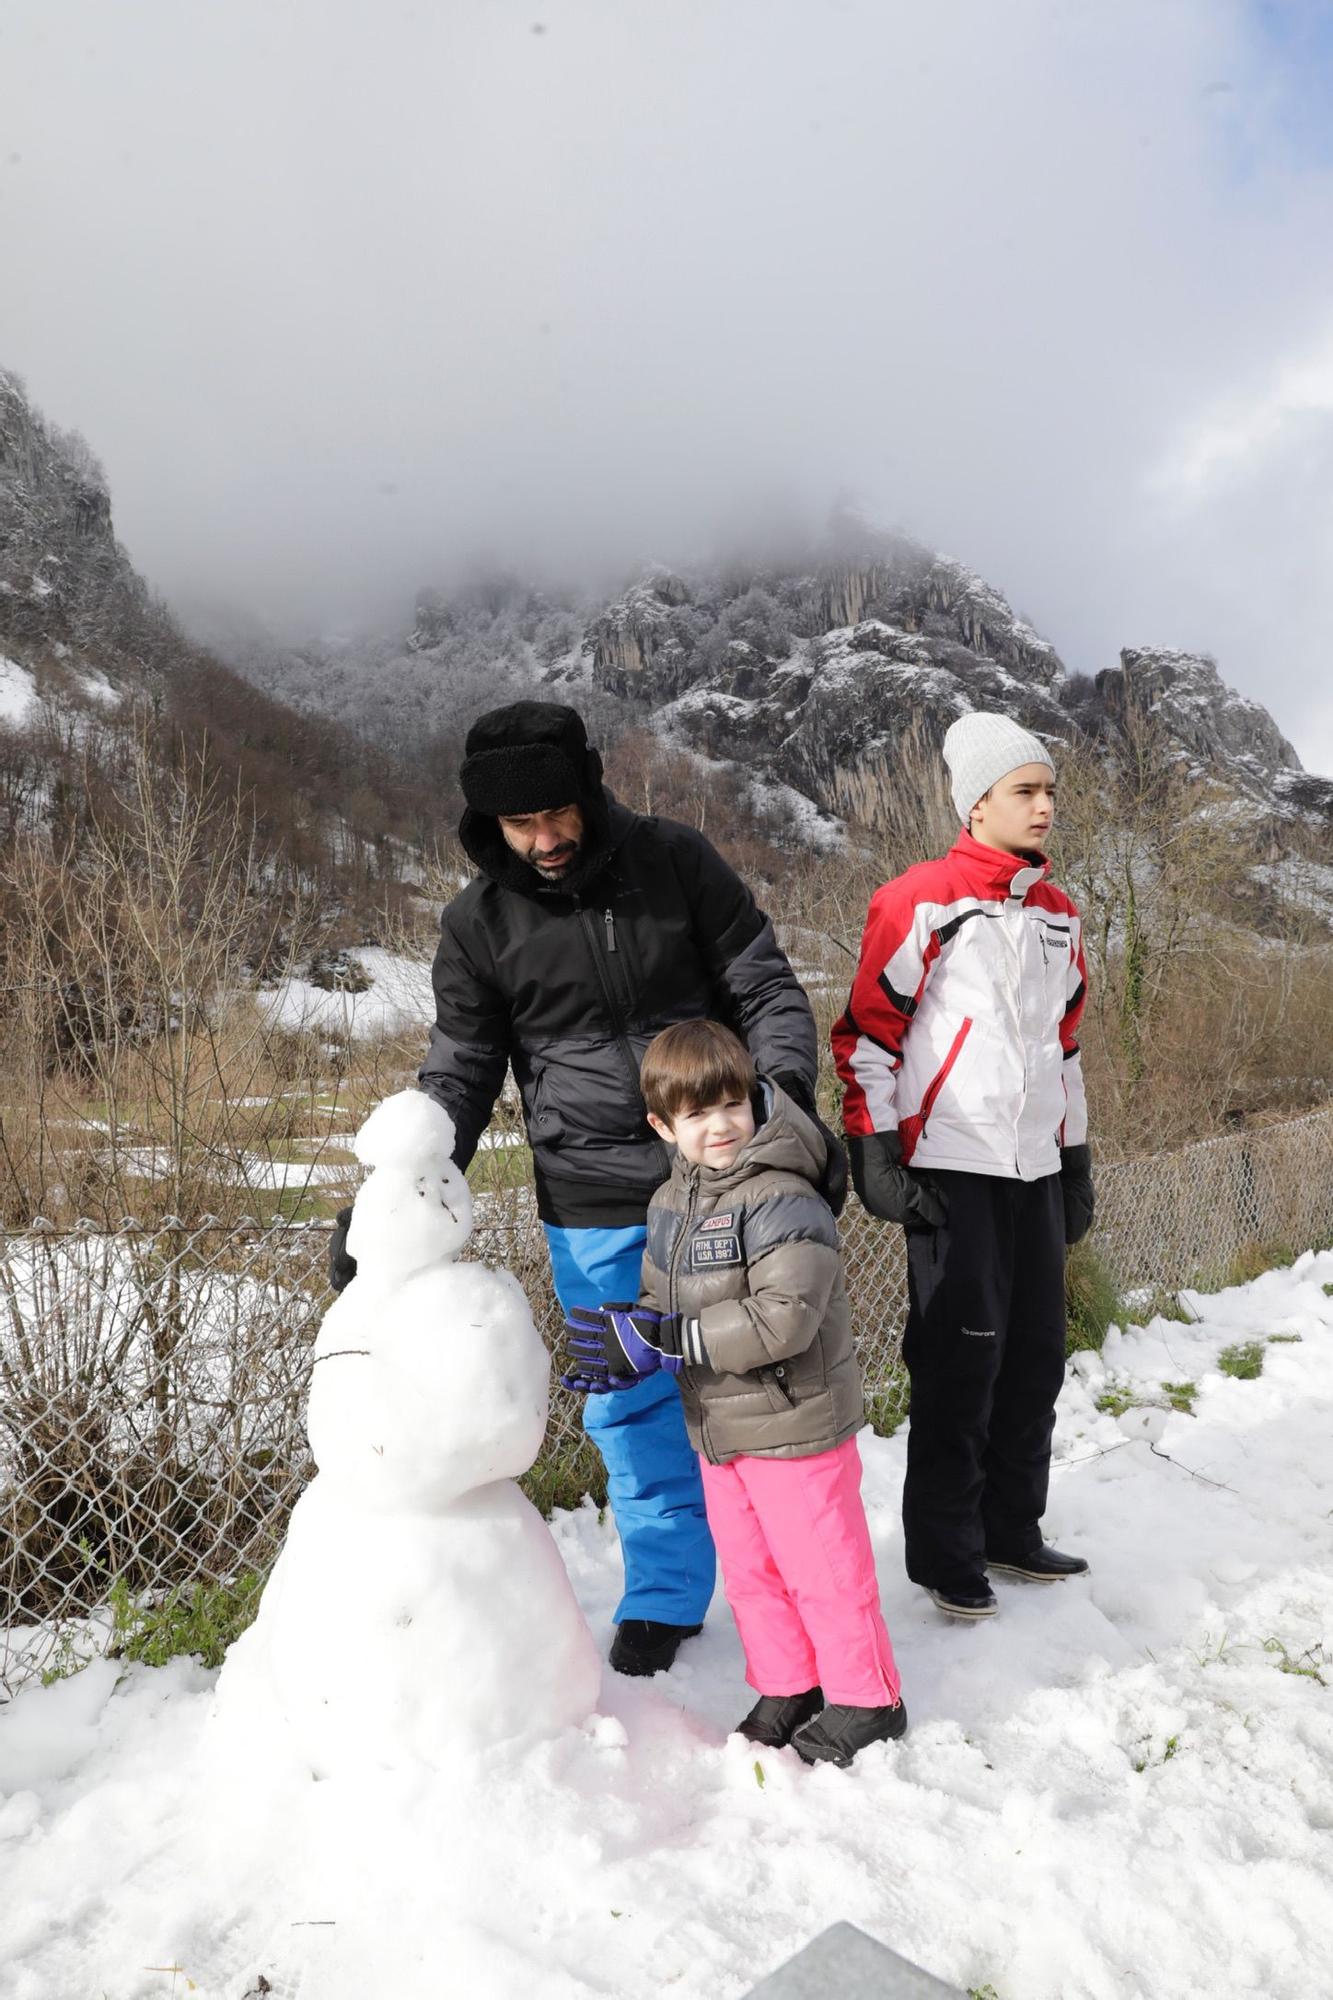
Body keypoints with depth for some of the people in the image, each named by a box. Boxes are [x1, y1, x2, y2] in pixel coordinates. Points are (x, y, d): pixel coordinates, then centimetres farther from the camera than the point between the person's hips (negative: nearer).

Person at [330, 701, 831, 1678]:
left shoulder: (676, 861, -6)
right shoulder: (478, 924, -5)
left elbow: (766, 987, -2)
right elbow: (460, 1076, 1)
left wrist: (787, 1087, -20)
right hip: (595, 1208, 0)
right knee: (634, 1407, 9)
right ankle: (666, 1596, 32)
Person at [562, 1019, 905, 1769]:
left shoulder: (782, 1199, -22)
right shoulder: (669, 1205, 5)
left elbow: (785, 1315, -30)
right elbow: (661, 1304, 12)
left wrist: (667, 1338, -27)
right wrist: (629, 1352, -11)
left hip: (794, 1425, -8)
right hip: (718, 1429, 8)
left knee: (824, 1569, 8)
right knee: (749, 1570, 20)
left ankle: (866, 1700, 29)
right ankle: (787, 1688, 40)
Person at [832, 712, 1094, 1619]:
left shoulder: (1061, 914, 14)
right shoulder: (920, 902, -7)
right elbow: (867, 1033, -7)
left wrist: (1078, 1158, 19)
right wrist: (874, 1154, -12)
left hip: (1036, 1168, 7)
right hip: (952, 1167, -7)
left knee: (1036, 1356, 12)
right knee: (960, 1362, -1)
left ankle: (1013, 1528, 30)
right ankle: (947, 1554, 15)